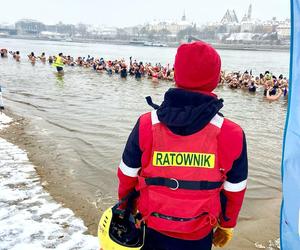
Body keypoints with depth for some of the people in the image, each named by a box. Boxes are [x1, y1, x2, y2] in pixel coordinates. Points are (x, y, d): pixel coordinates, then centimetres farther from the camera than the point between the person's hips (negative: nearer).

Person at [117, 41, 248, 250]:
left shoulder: (146, 126, -20)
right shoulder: (232, 135, -20)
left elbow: (127, 177, -6)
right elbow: (234, 191, -7)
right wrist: (227, 225, 12)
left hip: (154, 229, 1)